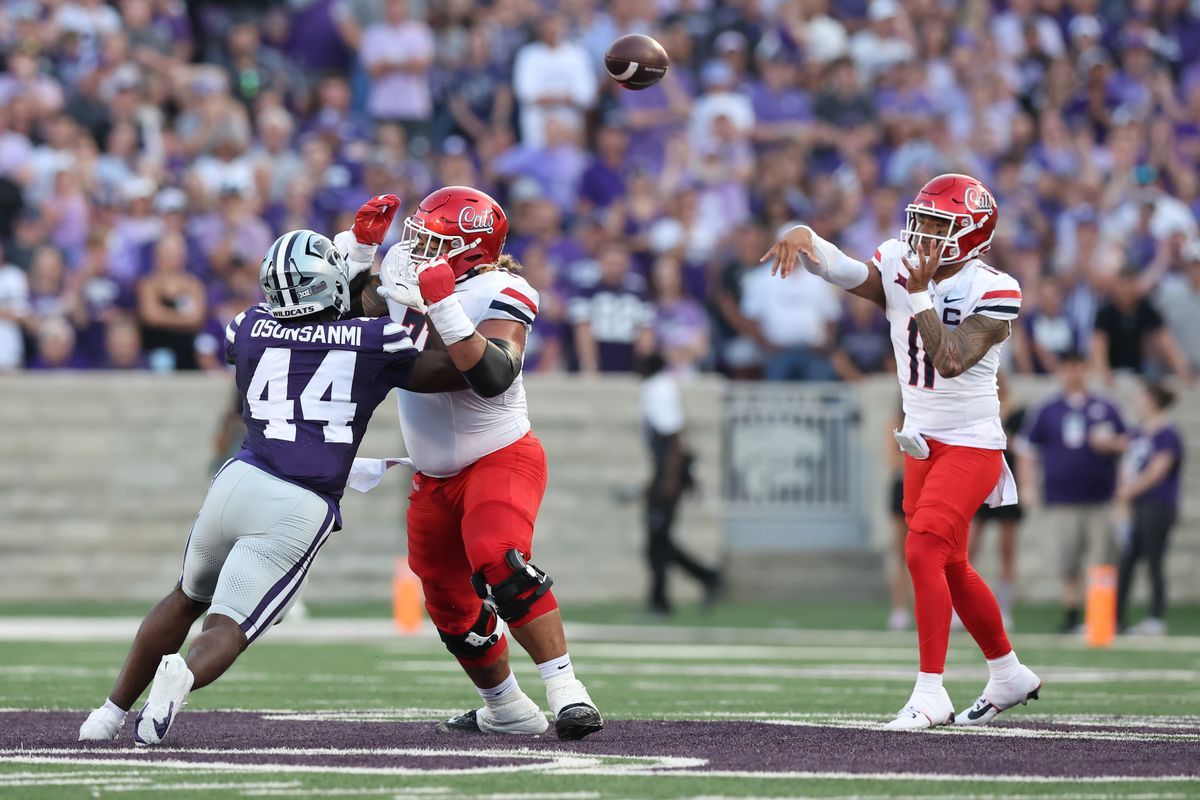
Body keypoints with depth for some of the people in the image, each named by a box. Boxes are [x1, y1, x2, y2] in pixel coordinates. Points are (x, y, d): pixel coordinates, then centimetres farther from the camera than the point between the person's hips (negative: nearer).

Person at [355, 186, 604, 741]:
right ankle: (507, 711, 36)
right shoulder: (404, 271, 0)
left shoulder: (498, 296, -20)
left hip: (499, 459, -8)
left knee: (499, 565, -33)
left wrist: (445, 309, -41)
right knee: (452, 609, 16)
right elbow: (359, 314, 21)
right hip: (435, 476, 8)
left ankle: (568, 695, -32)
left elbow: (492, 377, -36)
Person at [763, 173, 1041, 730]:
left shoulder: (993, 293, -15)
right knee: (951, 567, 14)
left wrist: (921, 297, -25)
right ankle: (1009, 675, 33)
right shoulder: (899, 270, 0)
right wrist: (804, 237, -38)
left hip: (971, 444, -7)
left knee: (923, 553, -19)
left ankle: (930, 694, -16)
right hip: (922, 443, 7)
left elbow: (951, 361, -28)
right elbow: (840, 270, -20)